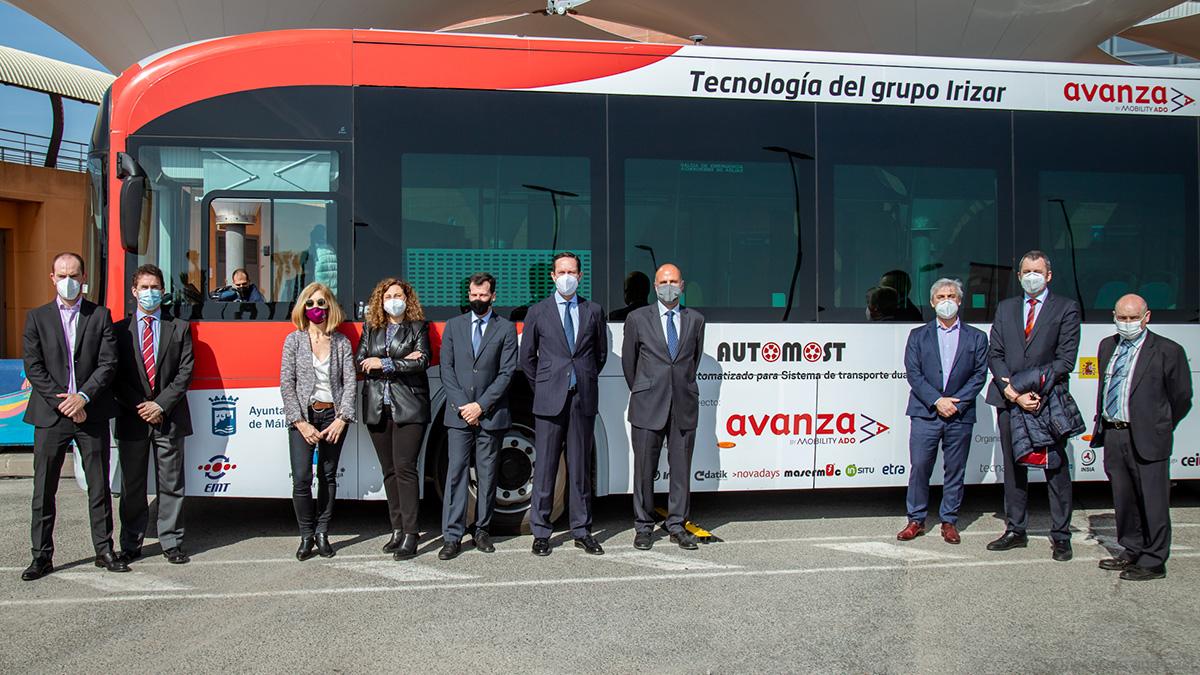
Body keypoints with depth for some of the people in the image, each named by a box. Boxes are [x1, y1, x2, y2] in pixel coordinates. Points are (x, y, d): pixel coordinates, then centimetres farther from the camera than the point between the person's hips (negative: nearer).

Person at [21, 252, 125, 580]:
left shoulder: (100, 316, 6)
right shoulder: (37, 317, 7)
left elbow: (108, 363, -1)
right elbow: (33, 367, 0)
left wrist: (83, 396, -13)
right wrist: (61, 402, -10)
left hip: (92, 414, 0)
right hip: (50, 416, 0)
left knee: (99, 486, 7)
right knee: (44, 489, 5)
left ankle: (104, 550, 18)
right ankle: (42, 556, 15)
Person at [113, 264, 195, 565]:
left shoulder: (180, 328, 8)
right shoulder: (119, 330, 7)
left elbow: (185, 372, 0)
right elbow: (115, 376, 2)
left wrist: (160, 404, -10)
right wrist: (140, 406, -9)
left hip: (169, 418, 0)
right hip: (132, 418, 0)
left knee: (171, 484, 4)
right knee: (132, 486, 7)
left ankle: (171, 543, 11)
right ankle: (131, 545, 16)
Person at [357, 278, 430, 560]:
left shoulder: (418, 327, 4)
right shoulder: (370, 328, 14)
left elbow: (423, 361, -9)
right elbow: (360, 361, 2)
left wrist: (384, 363, -11)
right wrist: (402, 361, -7)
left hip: (408, 407, -4)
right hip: (378, 408, 4)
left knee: (404, 468, -11)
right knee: (389, 470, 8)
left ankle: (410, 534, -8)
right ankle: (397, 529, 15)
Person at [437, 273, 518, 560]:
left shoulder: (506, 328, 5)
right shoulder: (453, 326, 11)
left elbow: (506, 373, -2)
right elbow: (446, 369, 5)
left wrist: (481, 405, -9)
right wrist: (462, 405, -7)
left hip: (491, 415, -1)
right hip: (458, 414, 1)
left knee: (487, 474, 5)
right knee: (456, 472, -2)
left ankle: (481, 530, 16)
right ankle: (452, 536, 0)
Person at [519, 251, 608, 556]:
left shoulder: (593, 311, 10)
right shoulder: (538, 312, 5)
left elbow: (601, 352, 19)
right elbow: (526, 357, 10)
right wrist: (542, 387, 9)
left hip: (584, 399, 2)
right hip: (550, 400, -1)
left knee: (581, 466, 7)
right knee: (545, 467, 0)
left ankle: (582, 531, 16)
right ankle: (541, 532, 9)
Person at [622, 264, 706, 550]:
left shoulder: (695, 320, 9)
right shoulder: (638, 319, 3)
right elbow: (628, 361, 11)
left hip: (684, 406, 2)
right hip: (648, 407, -2)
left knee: (681, 468, 5)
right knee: (644, 469, 3)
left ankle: (677, 526, 17)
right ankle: (643, 527, 14)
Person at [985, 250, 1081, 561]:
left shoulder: (1066, 308, 3)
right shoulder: (1005, 308, 14)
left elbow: (1065, 359, -5)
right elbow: (994, 354, 7)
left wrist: (1034, 389, -14)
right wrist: (1013, 393, -7)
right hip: (1009, 401, 4)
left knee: (1056, 469, 2)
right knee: (1013, 468, 10)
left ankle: (1060, 536, 11)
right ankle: (1015, 531, 19)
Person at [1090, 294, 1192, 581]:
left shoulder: (1168, 351, -6)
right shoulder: (1107, 346, 12)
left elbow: (1181, 398, 0)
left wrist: (1158, 429, 5)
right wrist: (1102, 425, 14)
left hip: (1147, 440, -6)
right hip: (1112, 436, 6)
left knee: (1152, 503, 1)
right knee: (1123, 500, 16)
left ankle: (1153, 562, 12)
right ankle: (1131, 552, 31)